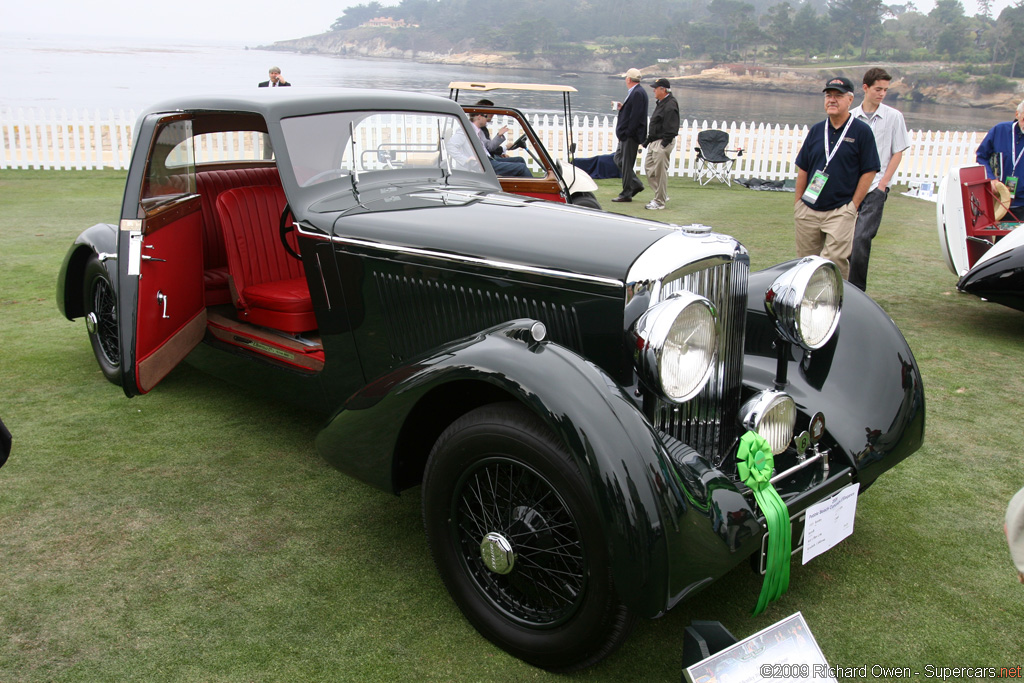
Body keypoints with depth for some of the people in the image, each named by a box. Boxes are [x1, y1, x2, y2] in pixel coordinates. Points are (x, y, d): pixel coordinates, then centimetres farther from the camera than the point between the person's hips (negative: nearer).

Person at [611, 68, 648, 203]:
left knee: (627, 163, -4)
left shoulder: (638, 93, -16)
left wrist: (627, 133, -22)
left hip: (631, 135, -11)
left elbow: (636, 115, -22)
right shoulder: (633, 92, 15)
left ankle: (626, 194, 3)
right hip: (626, 134, 11)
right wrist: (622, 108, 8)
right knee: (619, 158, 15)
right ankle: (636, 185, 21)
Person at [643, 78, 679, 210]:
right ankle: (662, 195, 25)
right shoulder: (661, 103, 16)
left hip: (663, 143, -11)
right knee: (650, 169, 14)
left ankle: (660, 201, 2)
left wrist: (664, 144, -20)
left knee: (660, 172, -6)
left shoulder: (670, 105, -16)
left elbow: (671, 129, -20)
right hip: (654, 142, 11)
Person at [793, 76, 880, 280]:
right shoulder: (816, 130, 10)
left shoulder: (861, 131, -3)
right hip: (808, 210, 4)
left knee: (834, 263, -10)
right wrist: (798, 203, 8)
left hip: (840, 211, -4)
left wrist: (853, 206, -7)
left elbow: (869, 171, -3)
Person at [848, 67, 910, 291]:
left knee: (861, 238, -14)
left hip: (875, 188, -3)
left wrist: (882, 183, -5)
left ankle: (857, 290, -6)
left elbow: (897, 153, 3)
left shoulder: (893, 117, 3)